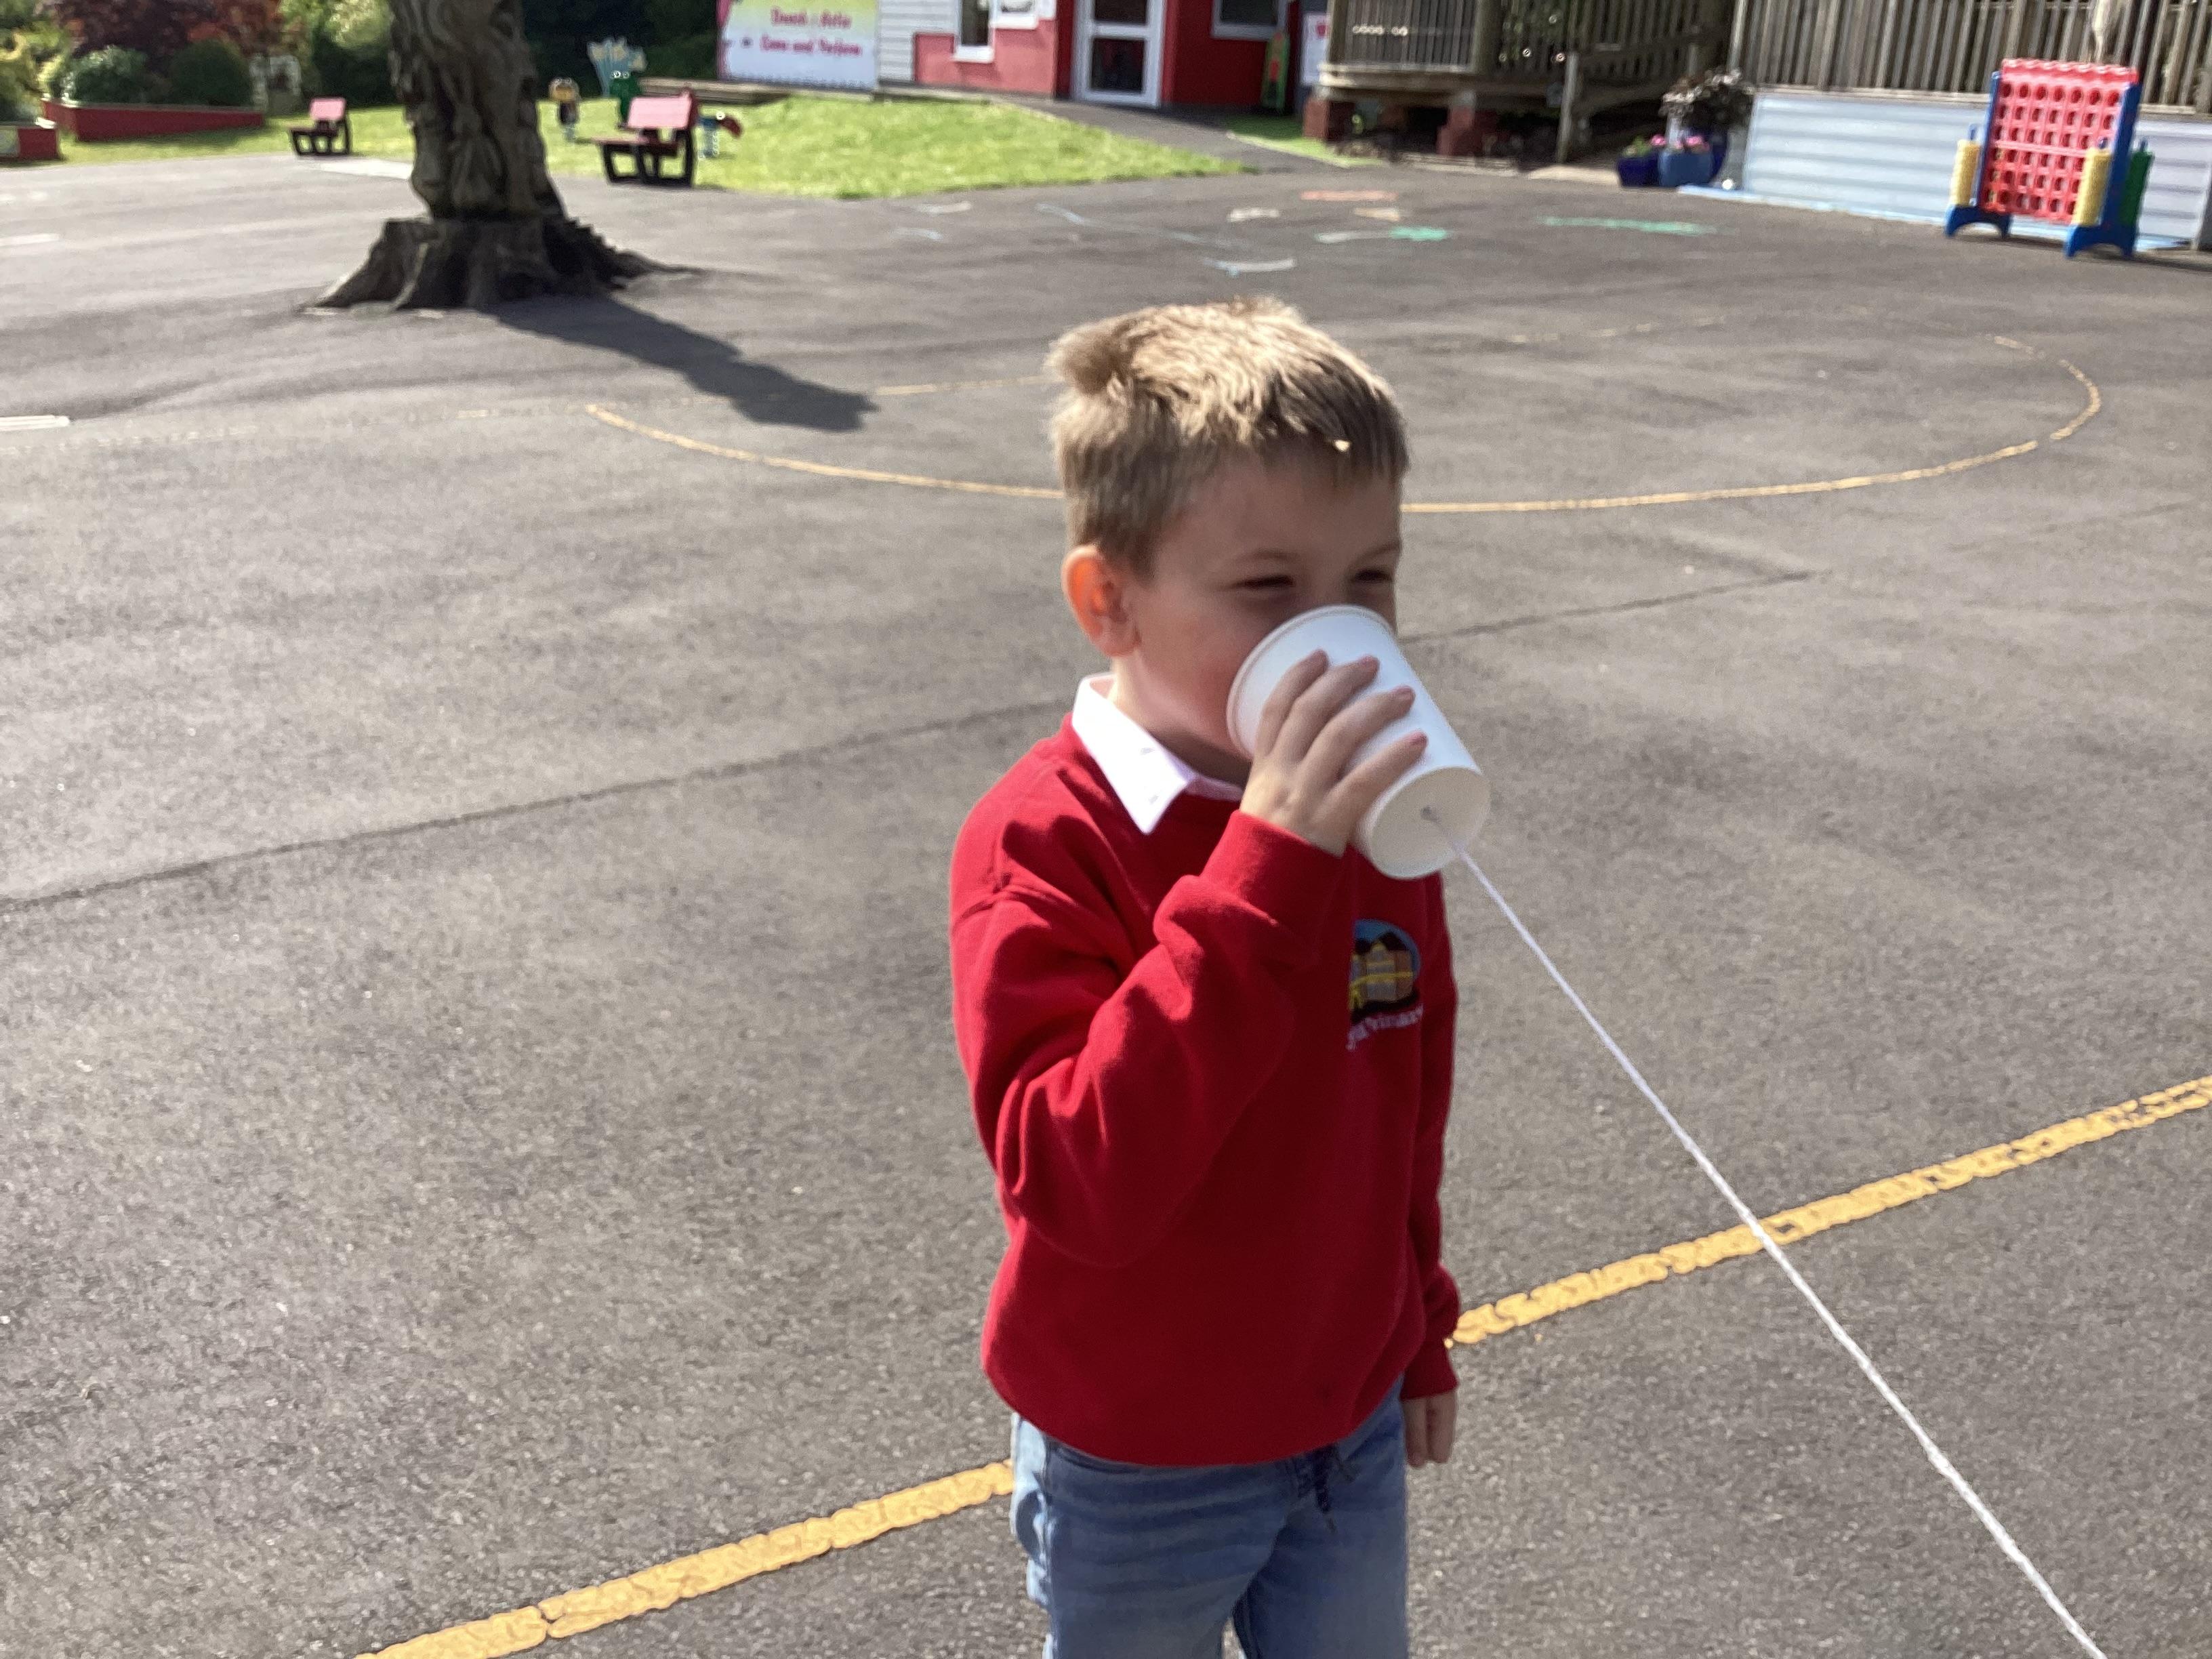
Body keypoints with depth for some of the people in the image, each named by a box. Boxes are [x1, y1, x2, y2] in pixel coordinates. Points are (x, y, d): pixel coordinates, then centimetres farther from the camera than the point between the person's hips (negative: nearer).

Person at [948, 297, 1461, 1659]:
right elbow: (1077, 1187, -37)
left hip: (1352, 1427, 5)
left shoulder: (1370, 807, -6)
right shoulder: (1042, 844, -26)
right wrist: (1264, 871, -41)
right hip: (1140, 1471, -4)